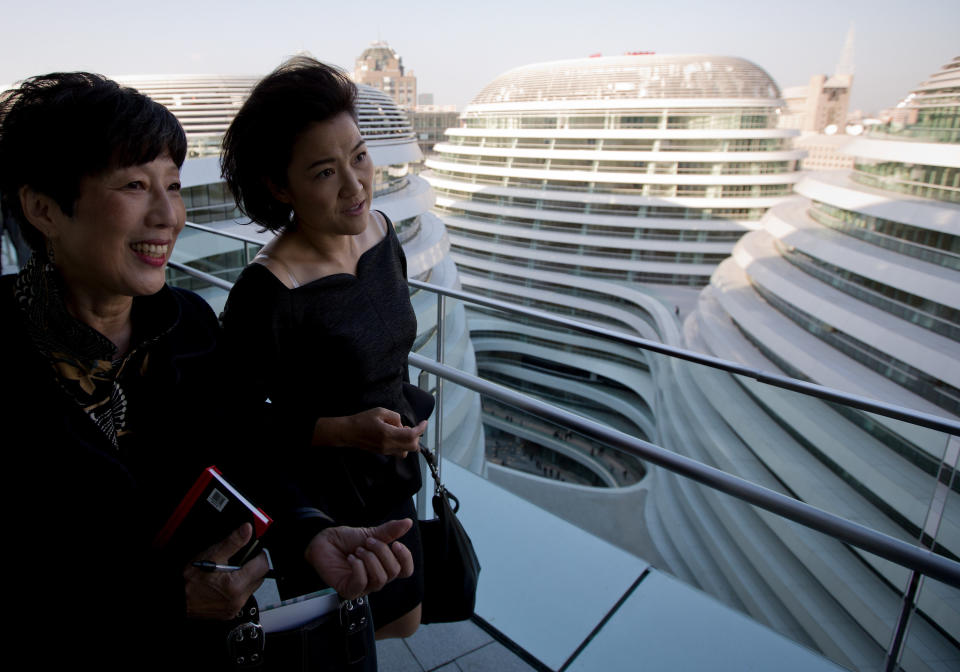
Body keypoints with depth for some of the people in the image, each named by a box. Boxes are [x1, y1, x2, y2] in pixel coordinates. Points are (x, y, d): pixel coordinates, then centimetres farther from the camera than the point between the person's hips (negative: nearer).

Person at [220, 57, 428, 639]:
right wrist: (344, 431, -28)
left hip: (395, 486, 7)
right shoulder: (266, 292, -28)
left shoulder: (381, 231, -6)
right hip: (324, 509, -6)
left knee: (407, 623, 26)